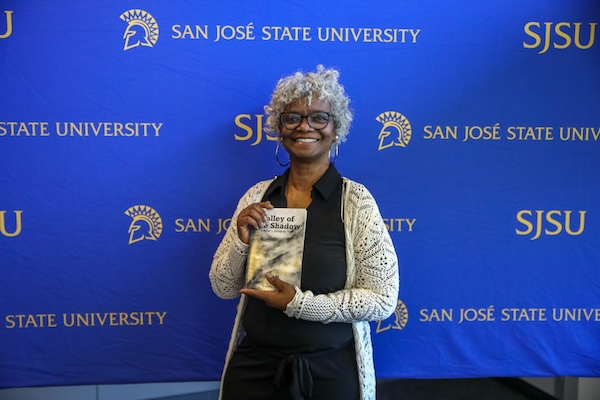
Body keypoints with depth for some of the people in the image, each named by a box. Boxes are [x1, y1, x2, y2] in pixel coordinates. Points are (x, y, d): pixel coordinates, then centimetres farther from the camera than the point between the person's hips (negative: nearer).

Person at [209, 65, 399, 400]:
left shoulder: (356, 200, -11)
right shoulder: (257, 197, -1)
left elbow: (382, 299, -12)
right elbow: (224, 288, 2)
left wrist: (300, 302, -21)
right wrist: (241, 242, -16)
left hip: (330, 370, -2)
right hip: (253, 364, 3)